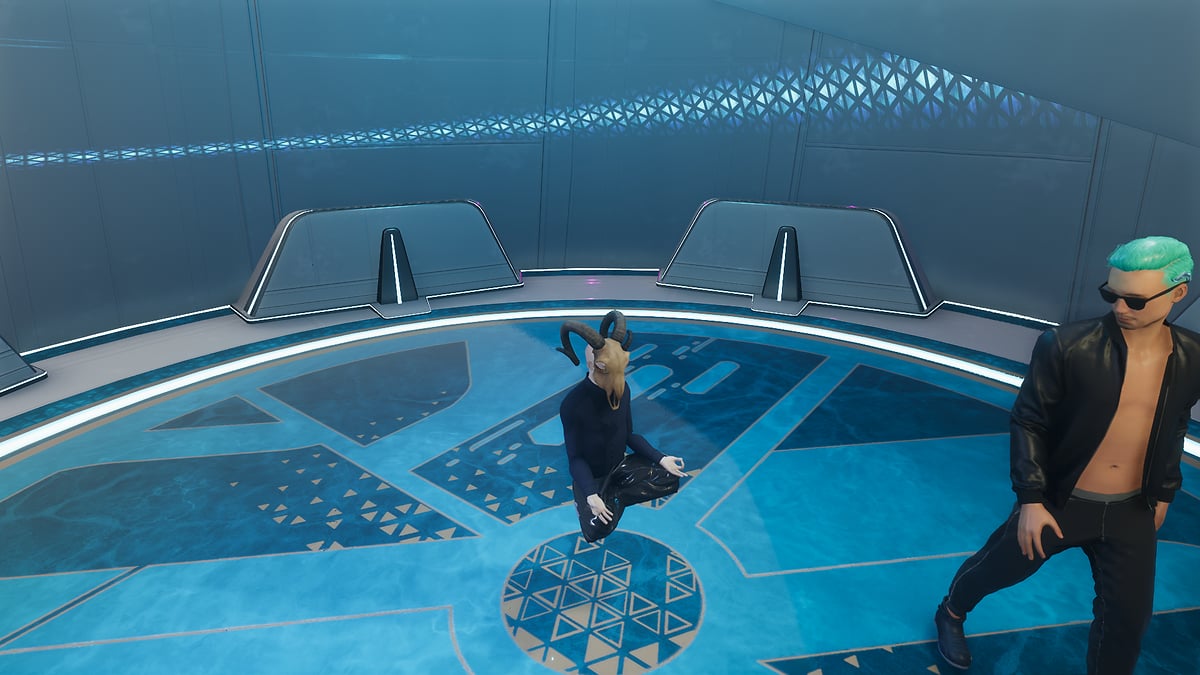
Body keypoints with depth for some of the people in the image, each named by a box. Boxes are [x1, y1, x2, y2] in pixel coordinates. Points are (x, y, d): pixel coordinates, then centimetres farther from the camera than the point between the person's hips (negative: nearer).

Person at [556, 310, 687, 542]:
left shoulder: (622, 390, -12)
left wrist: (660, 458, -10)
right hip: (590, 477, -5)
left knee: (670, 478, -13)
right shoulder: (572, 404, -27)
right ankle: (584, 504, 4)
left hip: (619, 466, 5)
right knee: (597, 529, -29)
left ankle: (614, 496, -5)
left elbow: (629, 435, 1)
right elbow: (575, 457, -20)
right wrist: (590, 495, -33)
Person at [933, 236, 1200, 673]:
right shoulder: (1067, 346, -21)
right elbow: (1028, 422, -14)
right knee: (993, 570, 17)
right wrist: (1031, 499, -15)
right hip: (1058, 501, -3)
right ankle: (951, 614, 48)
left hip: (1131, 512, 3)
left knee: (1128, 618, 13)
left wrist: (1164, 492, 17)